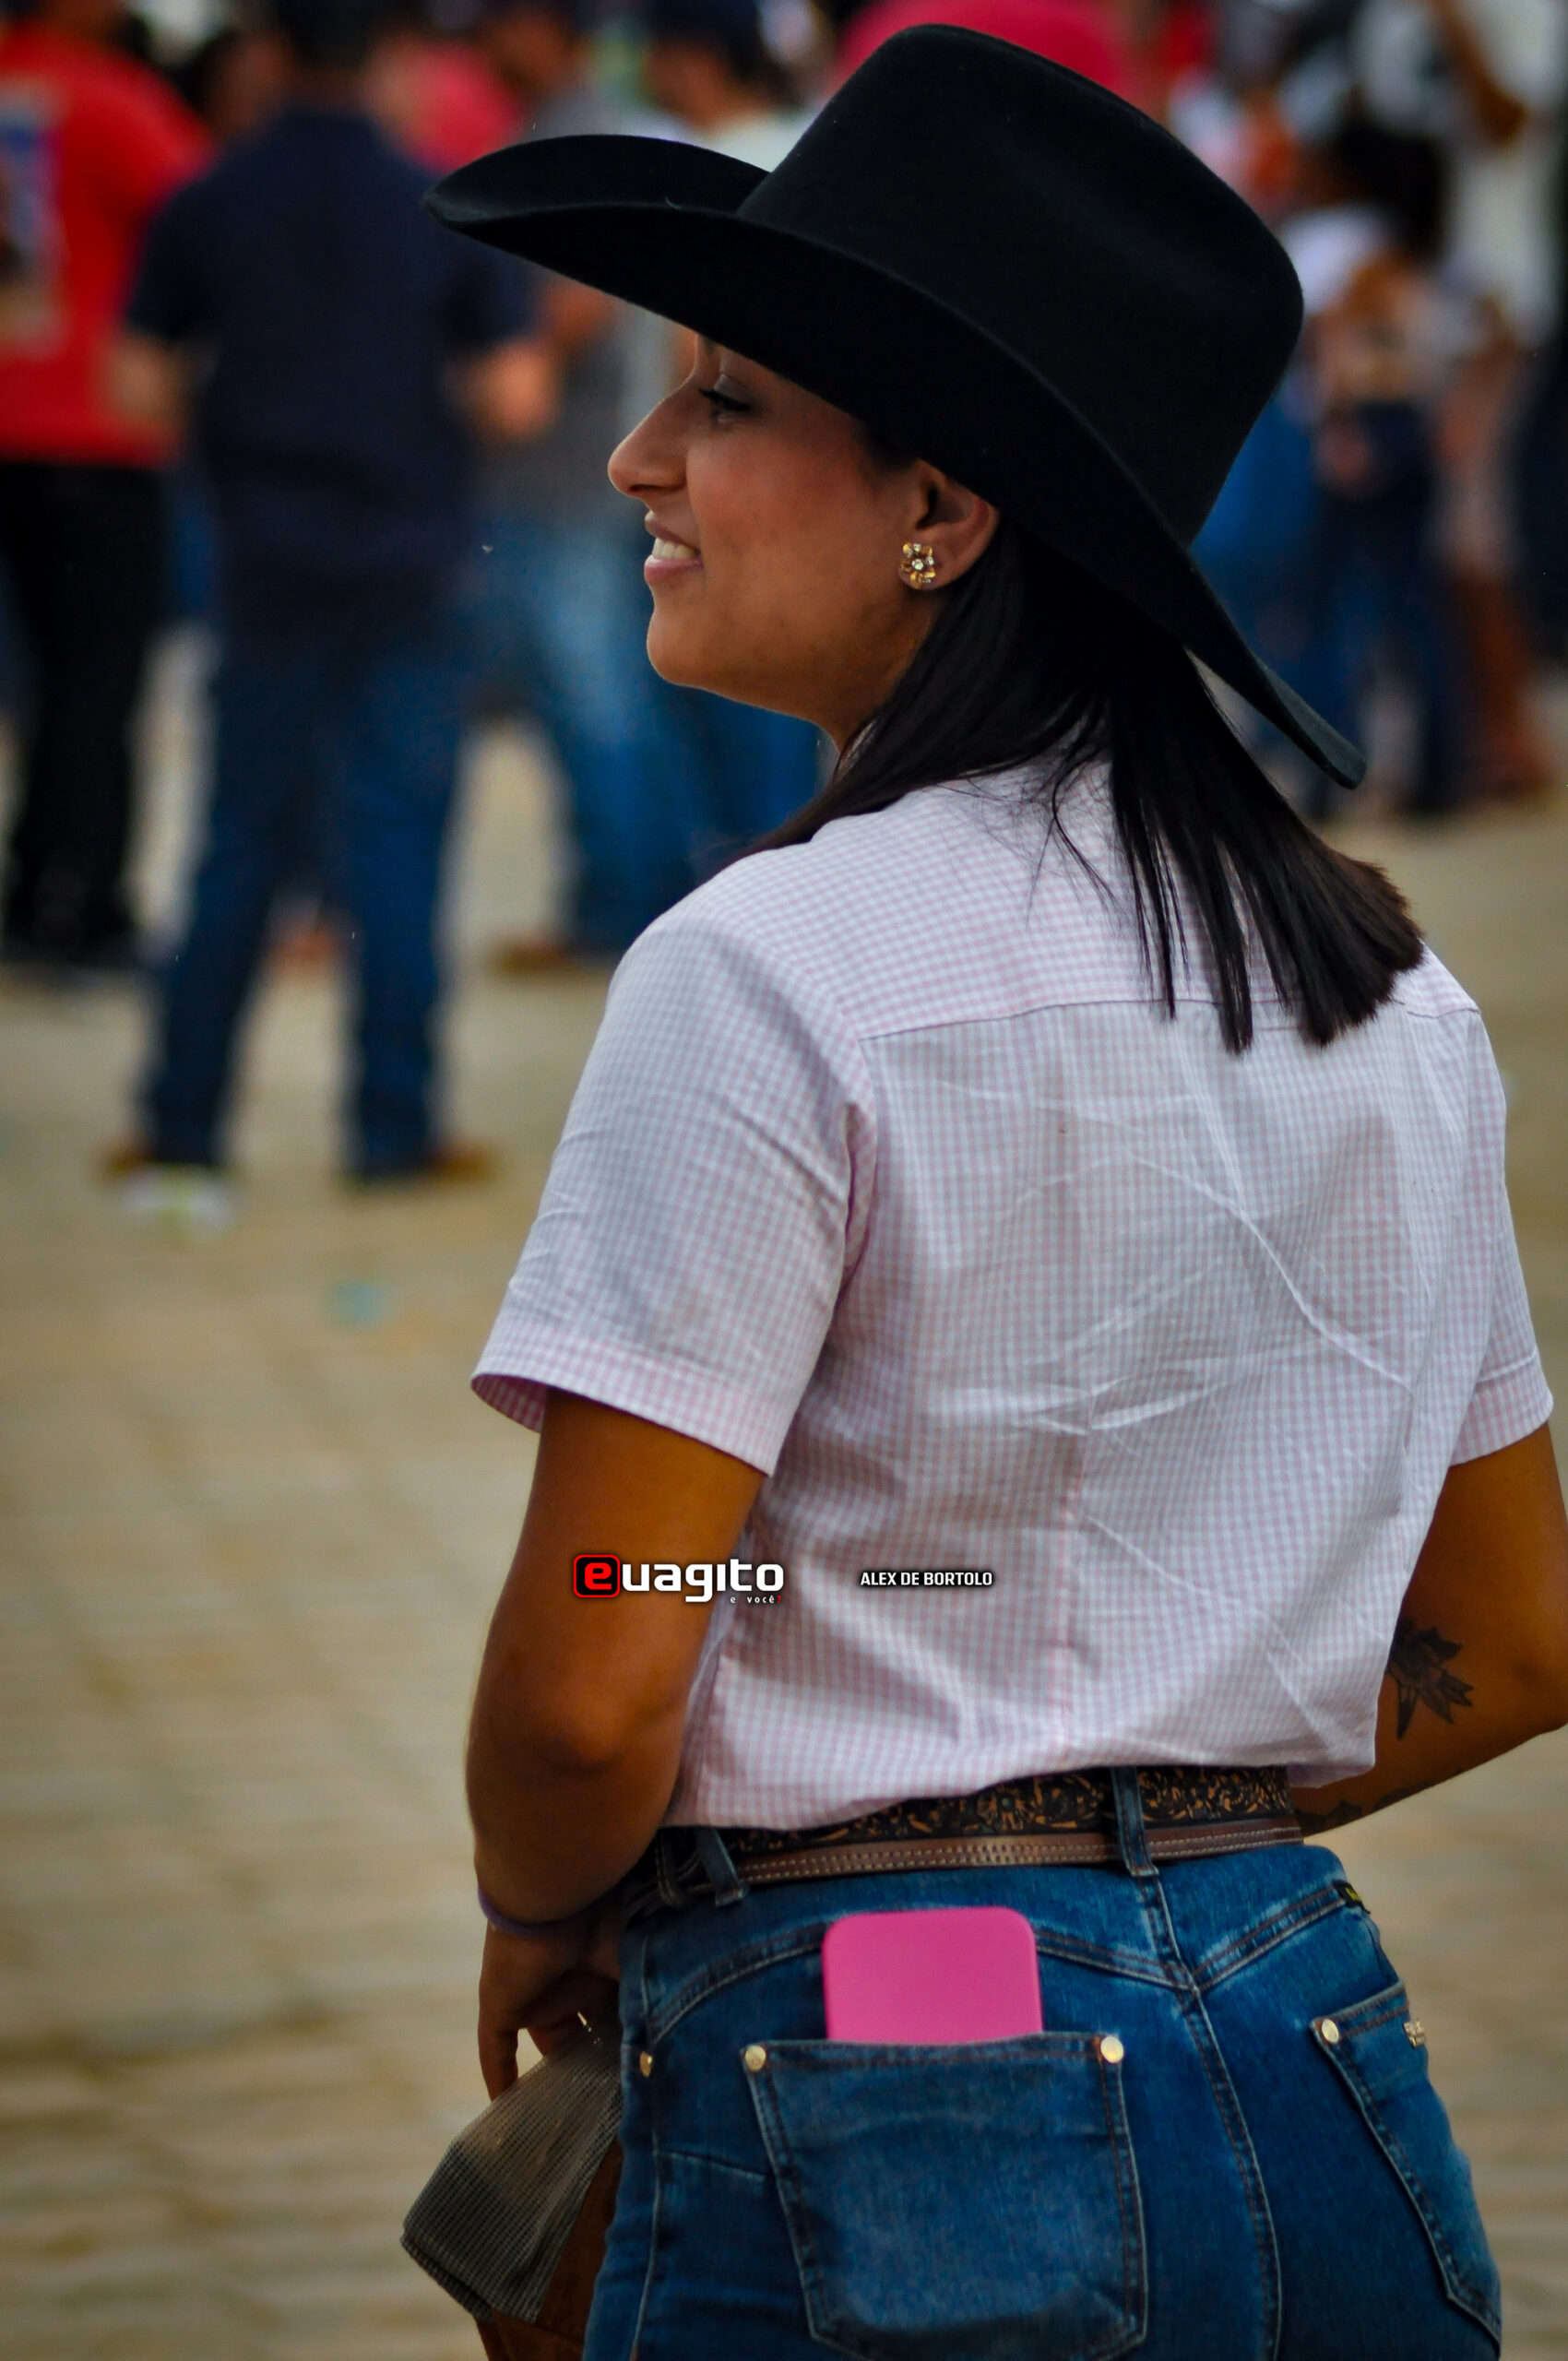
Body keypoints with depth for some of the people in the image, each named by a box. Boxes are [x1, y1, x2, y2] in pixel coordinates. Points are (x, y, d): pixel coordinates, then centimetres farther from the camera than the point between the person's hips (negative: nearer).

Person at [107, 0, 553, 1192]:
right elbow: (517, 399, -9)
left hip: (268, 561, 2)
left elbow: (144, 386, -1)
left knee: (244, 841, 11)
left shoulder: (205, 208, -2)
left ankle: (184, 1118, 11)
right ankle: (395, 1126, 2)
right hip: (407, 567, -2)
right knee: (396, 846, 2)